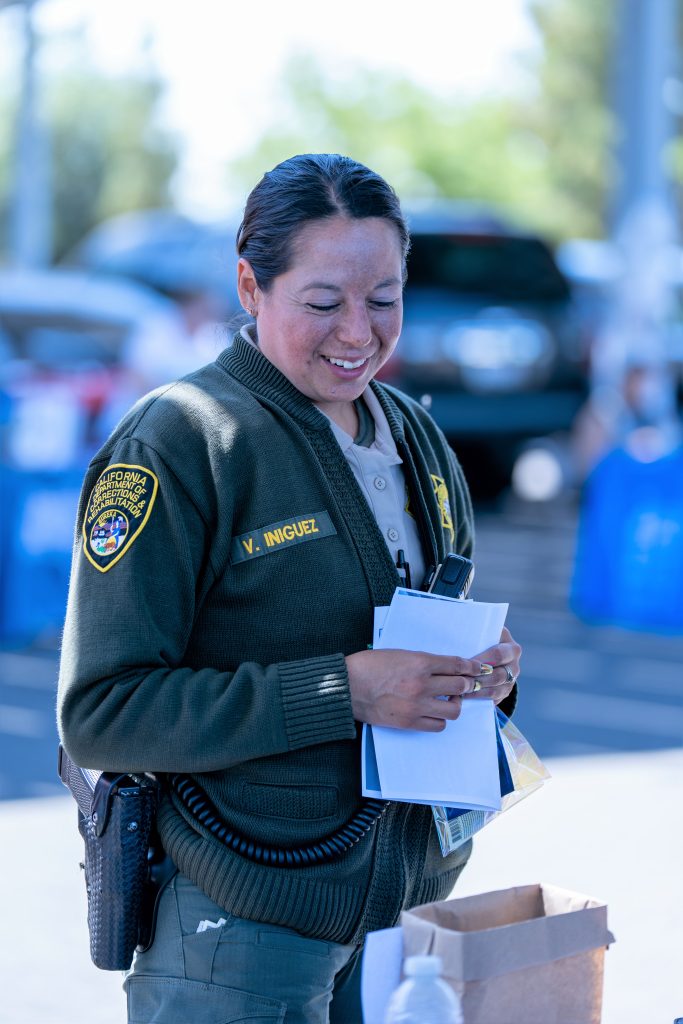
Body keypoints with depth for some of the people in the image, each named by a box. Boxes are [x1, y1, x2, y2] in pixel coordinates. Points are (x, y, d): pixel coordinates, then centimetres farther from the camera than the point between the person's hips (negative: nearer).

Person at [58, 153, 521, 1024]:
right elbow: (101, 714, -19)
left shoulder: (413, 435, 9)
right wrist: (341, 691, -25)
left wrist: (482, 669, -3)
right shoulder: (174, 446, -14)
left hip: (405, 899, 7)